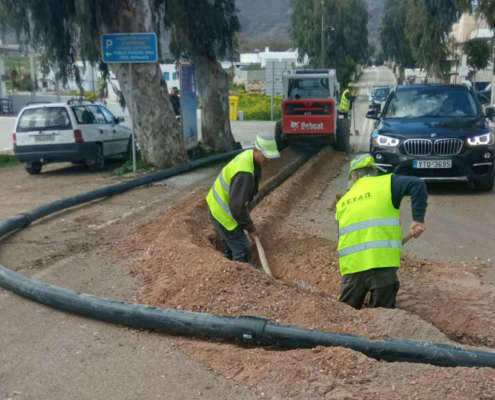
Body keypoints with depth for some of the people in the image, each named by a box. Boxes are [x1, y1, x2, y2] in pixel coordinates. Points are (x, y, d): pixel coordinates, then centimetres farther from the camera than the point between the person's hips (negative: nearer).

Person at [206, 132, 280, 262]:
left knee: (232, 248, 23)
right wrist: (250, 227, -17)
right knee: (243, 252, -1)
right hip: (223, 213, -9)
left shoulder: (248, 155, -3)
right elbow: (237, 207, -32)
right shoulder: (245, 173, -35)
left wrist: (246, 212, 14)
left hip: (218, 206, 9)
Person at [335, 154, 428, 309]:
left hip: (351, 269, 3)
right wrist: (418, 219, -9)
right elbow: (418, 185, -9)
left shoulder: (342, 202, 18)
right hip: (382, 263, -3)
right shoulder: (387, 183, 5)